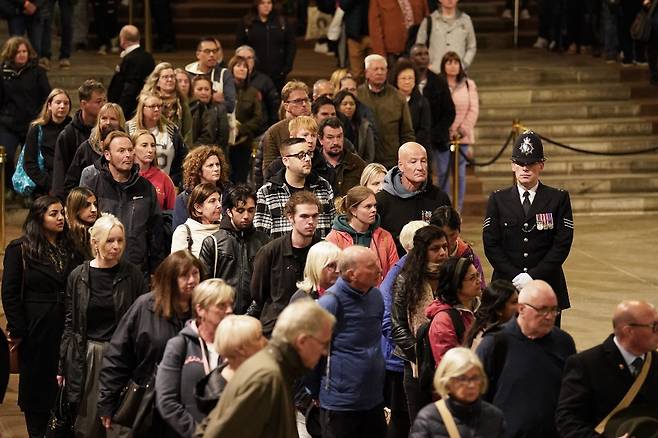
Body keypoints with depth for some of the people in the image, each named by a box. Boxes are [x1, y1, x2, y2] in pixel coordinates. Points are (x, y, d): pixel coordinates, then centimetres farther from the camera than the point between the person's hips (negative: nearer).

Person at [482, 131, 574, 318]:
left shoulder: (558, 199, 6)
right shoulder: (498, 200, 9)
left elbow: (562, 243, -1)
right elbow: (491, 244, 3)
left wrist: (534, 276, -10)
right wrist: (515, 276, -9)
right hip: (506, 287, 1)